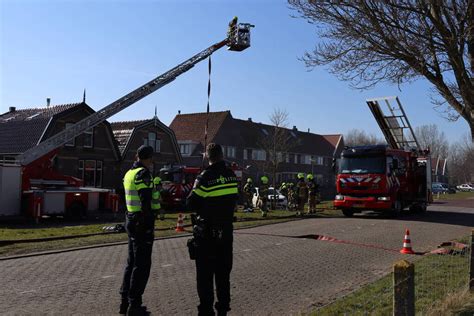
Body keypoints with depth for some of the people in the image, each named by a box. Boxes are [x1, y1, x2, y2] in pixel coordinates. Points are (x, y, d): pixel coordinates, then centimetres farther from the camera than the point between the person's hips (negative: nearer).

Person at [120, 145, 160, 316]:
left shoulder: (129, 173, 12)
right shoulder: (143, 174, -16)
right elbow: (146, 202, -21)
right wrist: (149, 227, -21)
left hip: (131, 220, 9)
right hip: (142, 222, -9)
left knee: (132, 262, 16)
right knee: (142, 265, -2)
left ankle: (125, 301, 23)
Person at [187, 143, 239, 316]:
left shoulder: (205, 177, -17)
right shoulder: (232, 175, 0)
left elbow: (191, 204, -13)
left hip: (206, 233, -5)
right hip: (226, 231, 5)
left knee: (205, 273, 4)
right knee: (223, 272, 16)